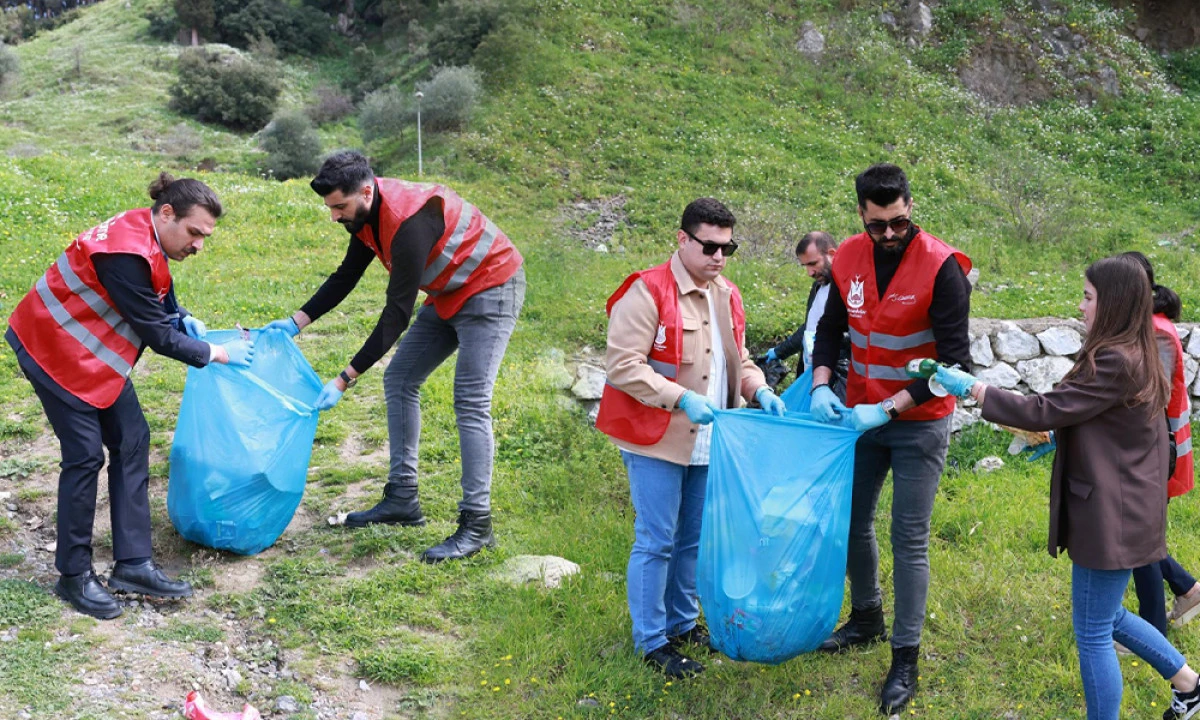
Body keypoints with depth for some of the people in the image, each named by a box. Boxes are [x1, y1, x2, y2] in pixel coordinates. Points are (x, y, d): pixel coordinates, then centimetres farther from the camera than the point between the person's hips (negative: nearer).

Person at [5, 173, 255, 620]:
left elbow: (156, 302, 13)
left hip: (96, 354, 10)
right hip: (56, 351, -10)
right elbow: (155, 333, -25)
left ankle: (133, 564, 7)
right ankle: (74, 577, 6)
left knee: (131, 442, 4)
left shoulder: (147, 239, -2)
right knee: (85, 455, -8)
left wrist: (182, 319, -8)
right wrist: (216, 354, -14)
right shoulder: (125, 254, -31)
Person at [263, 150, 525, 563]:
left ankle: (476, 526, -13)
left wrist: (345, 379, -31)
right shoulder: (367, 213, -3)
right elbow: (346, 277, 11)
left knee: (470, 403, -16)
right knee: (399, 380, 8)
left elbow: (397, 314, -32)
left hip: (489, 290, -10)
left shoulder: (408, 219, -32)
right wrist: (296, 322, -1)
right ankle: (402, 500, 14)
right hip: (448, 295, 10)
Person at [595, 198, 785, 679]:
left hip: (707, 440, 8)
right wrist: (682, 398, -26)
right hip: (657, 439, -7)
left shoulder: (727, 296, 10)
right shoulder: (648, 292, -14)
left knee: (693, 538, 17)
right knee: (656, 541, -1)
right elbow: (623, 365, -19)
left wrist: (759, 390, 1)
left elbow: (737, 359, 21)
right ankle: (652, 641, 11)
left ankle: (683, 623, 33)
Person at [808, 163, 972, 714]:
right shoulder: (848, 258, -3)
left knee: (909, 540, -2)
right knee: (852, 522, 15)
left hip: (919, 423, -5)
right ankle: (866, 618, 37)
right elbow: (831, 328, 9)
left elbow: (954, 360, -19)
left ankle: (905, 660, 9)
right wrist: (821, 384, -9)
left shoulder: (941, 267, -19)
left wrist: (888, 409, -25)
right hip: (861, 414, 5)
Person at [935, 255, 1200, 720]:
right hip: (1119, 509, 10)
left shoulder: (1116, 361, -23)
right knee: (1106, 617, 25)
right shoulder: (1134, 355, 8)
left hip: (1111, 516, -10)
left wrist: (972, 388, -15)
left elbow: (1045, 411, -22)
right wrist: (1058, 437, 12)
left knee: (1093, 633, 1)